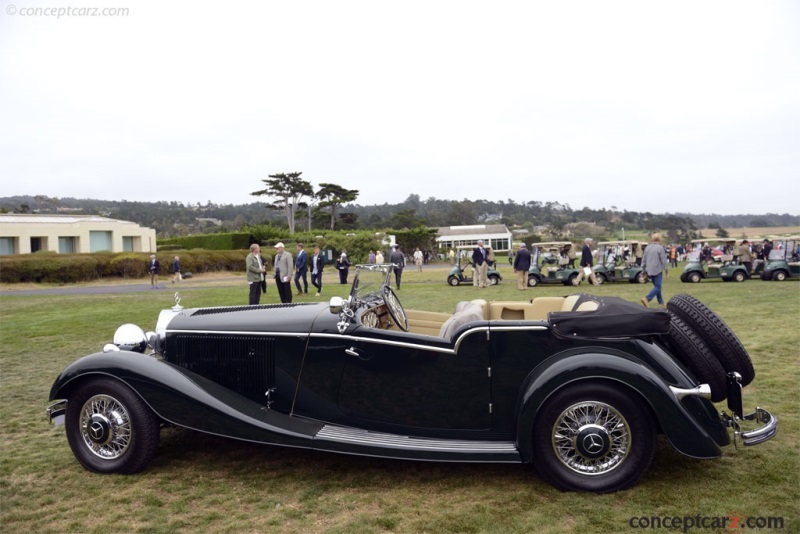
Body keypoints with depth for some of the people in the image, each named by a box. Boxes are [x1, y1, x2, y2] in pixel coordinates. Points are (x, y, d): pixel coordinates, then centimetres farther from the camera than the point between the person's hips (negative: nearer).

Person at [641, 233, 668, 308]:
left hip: (649, 271, 7)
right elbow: (664, 260, -12)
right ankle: (646, 299, -23)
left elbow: (643, 260, 13)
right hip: (657, 270, -7)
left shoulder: (647, 248, 9)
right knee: (657, 287, -6)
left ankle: (661, 302, 22)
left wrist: (644, 271, 19)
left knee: (656, 286, 17)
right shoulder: (660, 248, -12)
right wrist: (666, 270, -4)